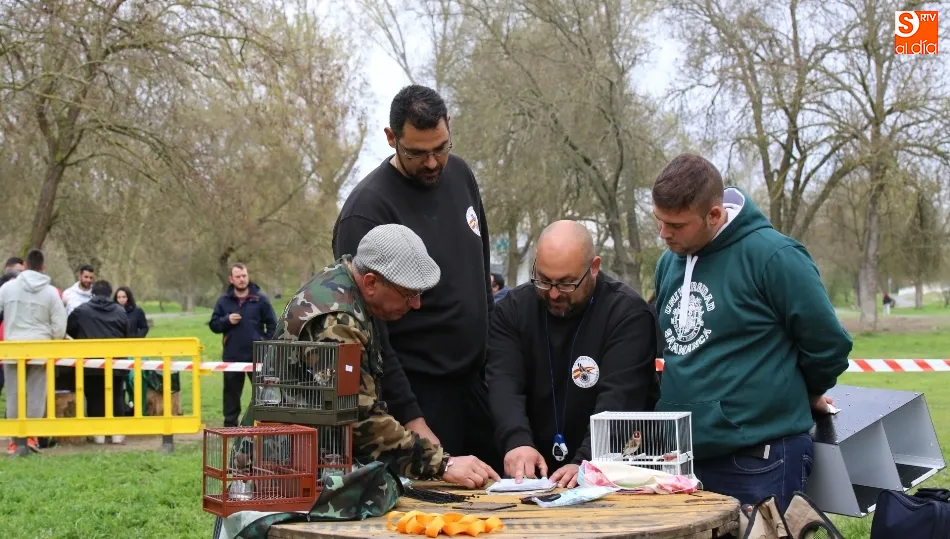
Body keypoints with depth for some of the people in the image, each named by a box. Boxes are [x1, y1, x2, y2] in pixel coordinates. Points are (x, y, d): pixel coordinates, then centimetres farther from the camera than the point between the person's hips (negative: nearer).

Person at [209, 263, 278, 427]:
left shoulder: (260, 299, 1)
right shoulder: (224, 301, 6)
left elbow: (272, 325, 3)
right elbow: (213, 325, 8)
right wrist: (227, 320, -11)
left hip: (257, 356, -2)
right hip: (232, 356, 2)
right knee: (231, 392, 7)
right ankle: (230, 424, 15)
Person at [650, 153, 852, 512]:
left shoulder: (772, 257, -15)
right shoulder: (669, 262, 8)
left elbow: (828, 344, -8)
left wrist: (804, 395, 7)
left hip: (760, 463, -6)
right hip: (683, 457, 7)